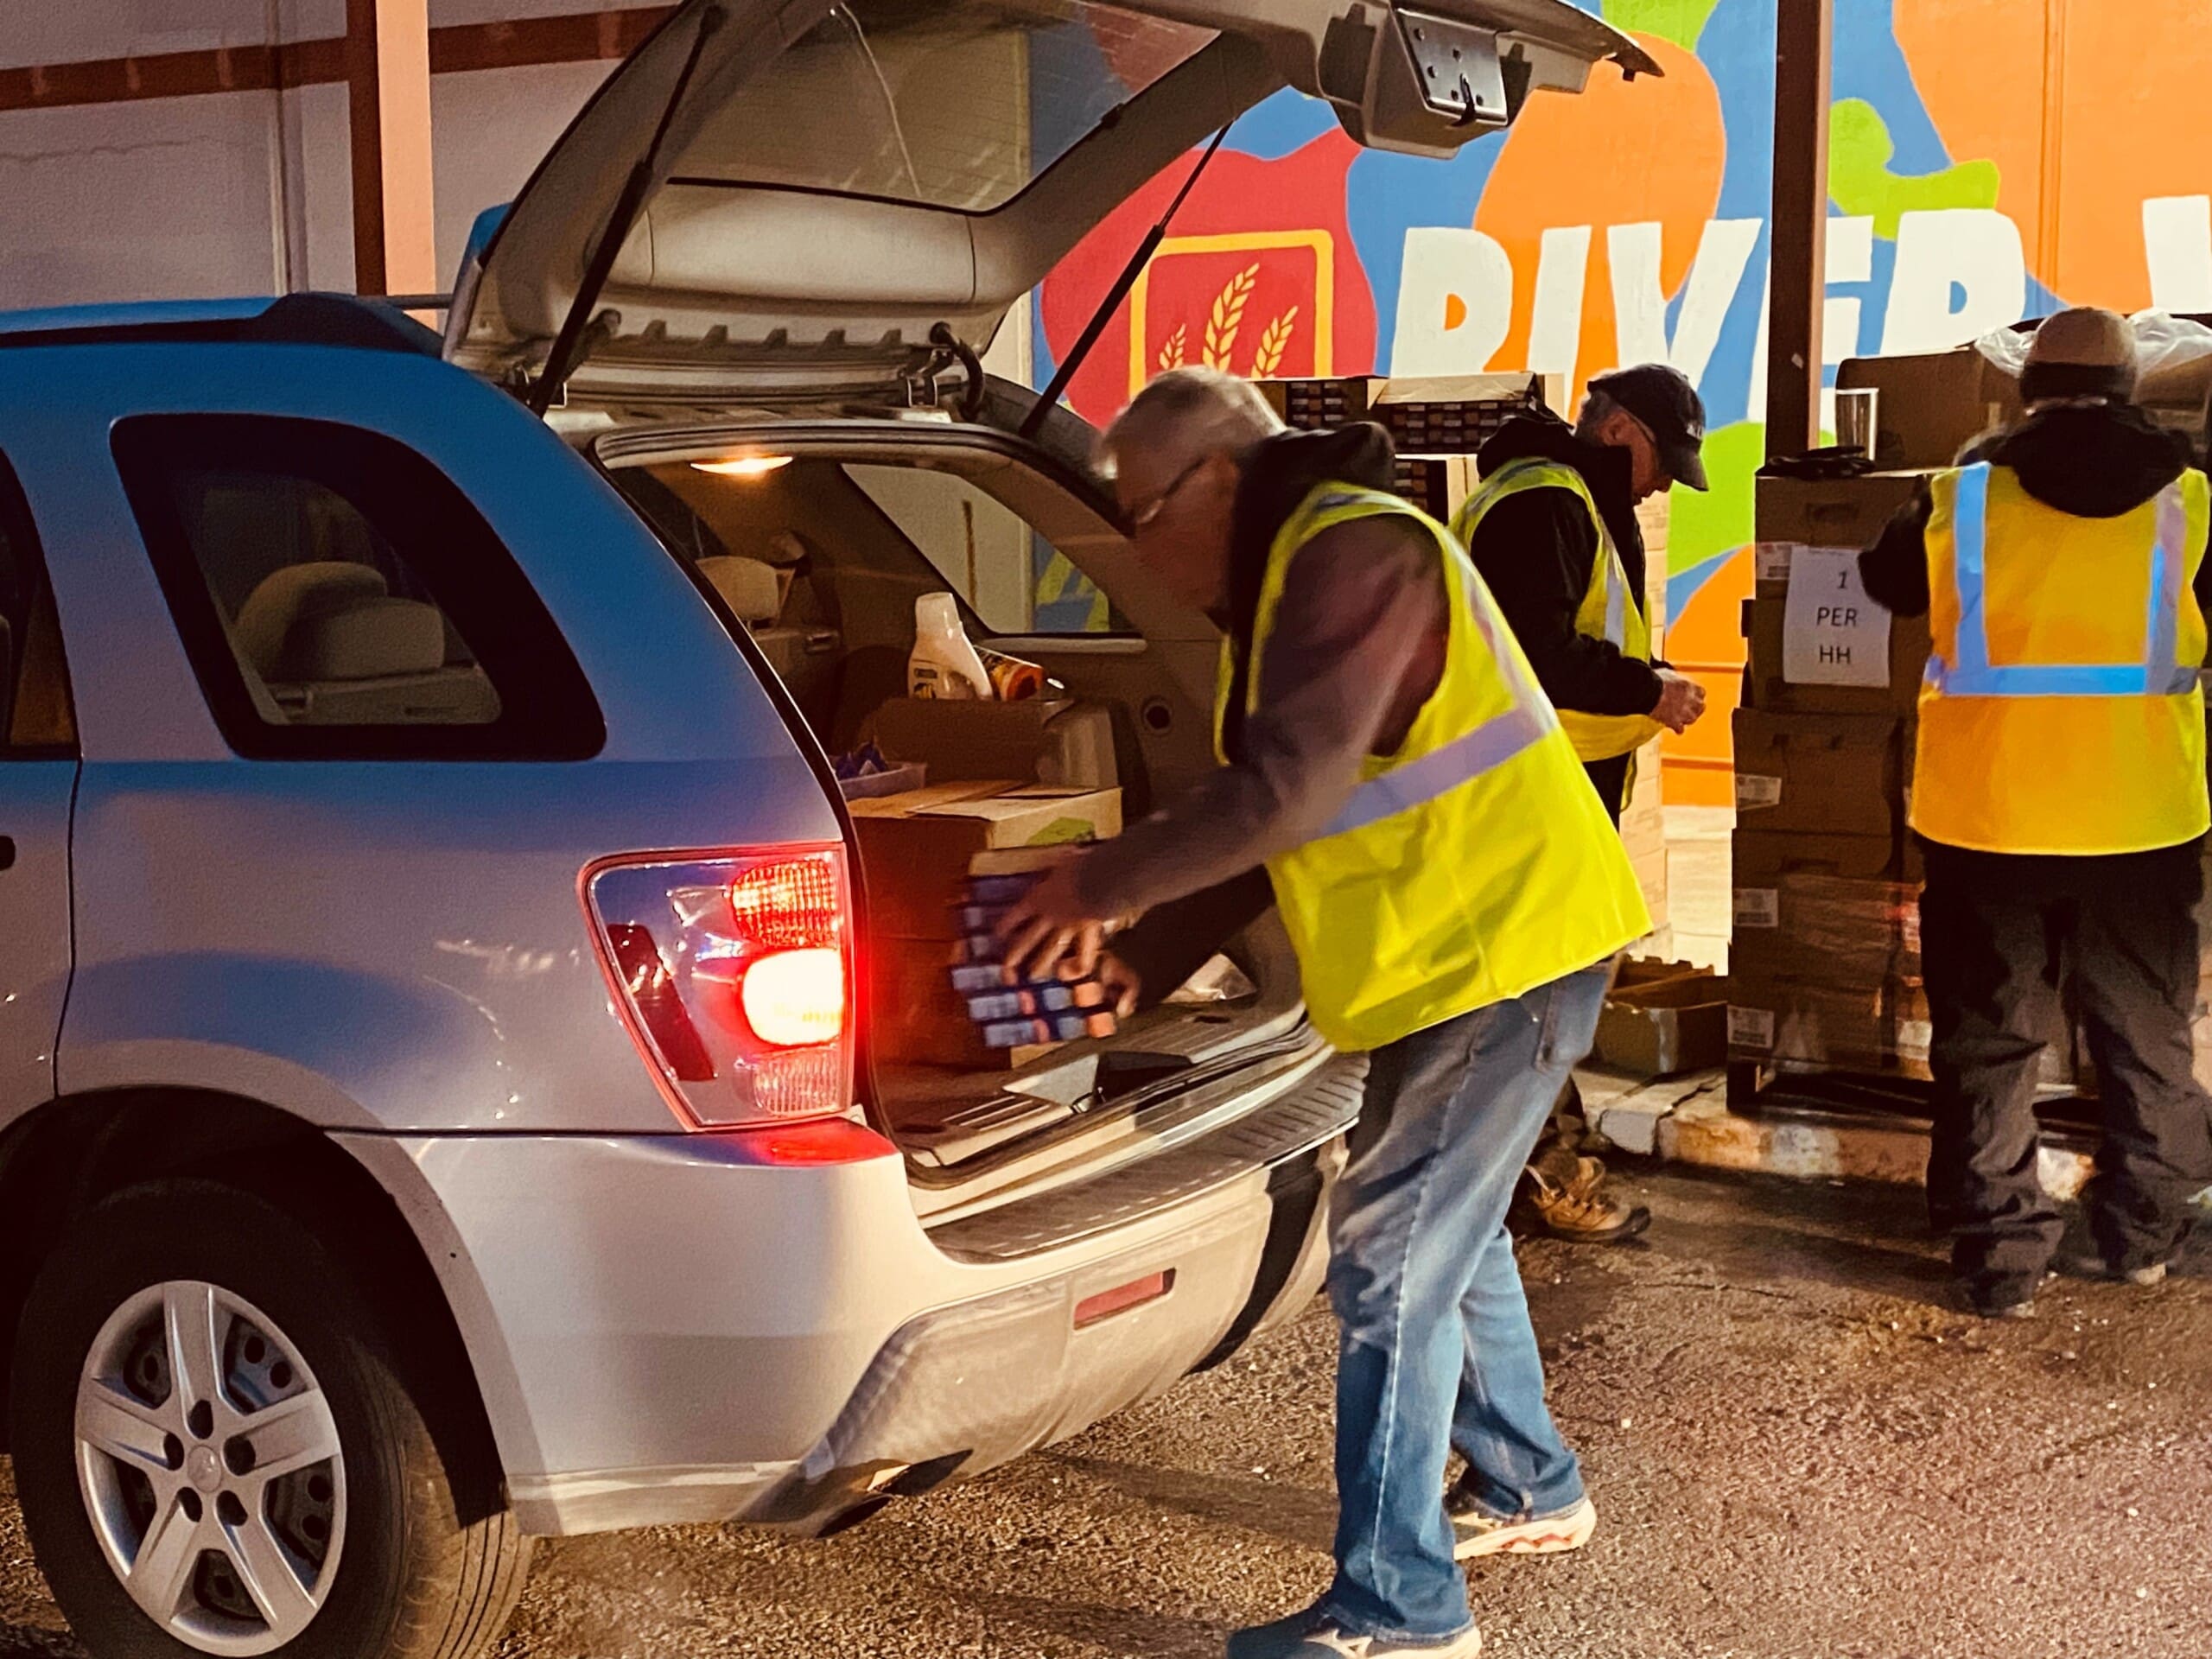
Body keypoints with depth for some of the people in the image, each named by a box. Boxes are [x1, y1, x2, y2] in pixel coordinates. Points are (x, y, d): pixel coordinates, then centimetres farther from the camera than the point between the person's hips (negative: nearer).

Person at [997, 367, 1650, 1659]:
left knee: (1391, 1262, -8)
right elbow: (1271, 795, 16)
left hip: (1503, 951, -11)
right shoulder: (1297, 569, 14)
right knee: (1450, 1231, 22)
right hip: (1463, 948, 11)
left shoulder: (1352, 554, -20)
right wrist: (1133, 905, 7)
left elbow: (1285, 793, -27)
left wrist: (1102, 886, -19)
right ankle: (1527, 1489, 40)